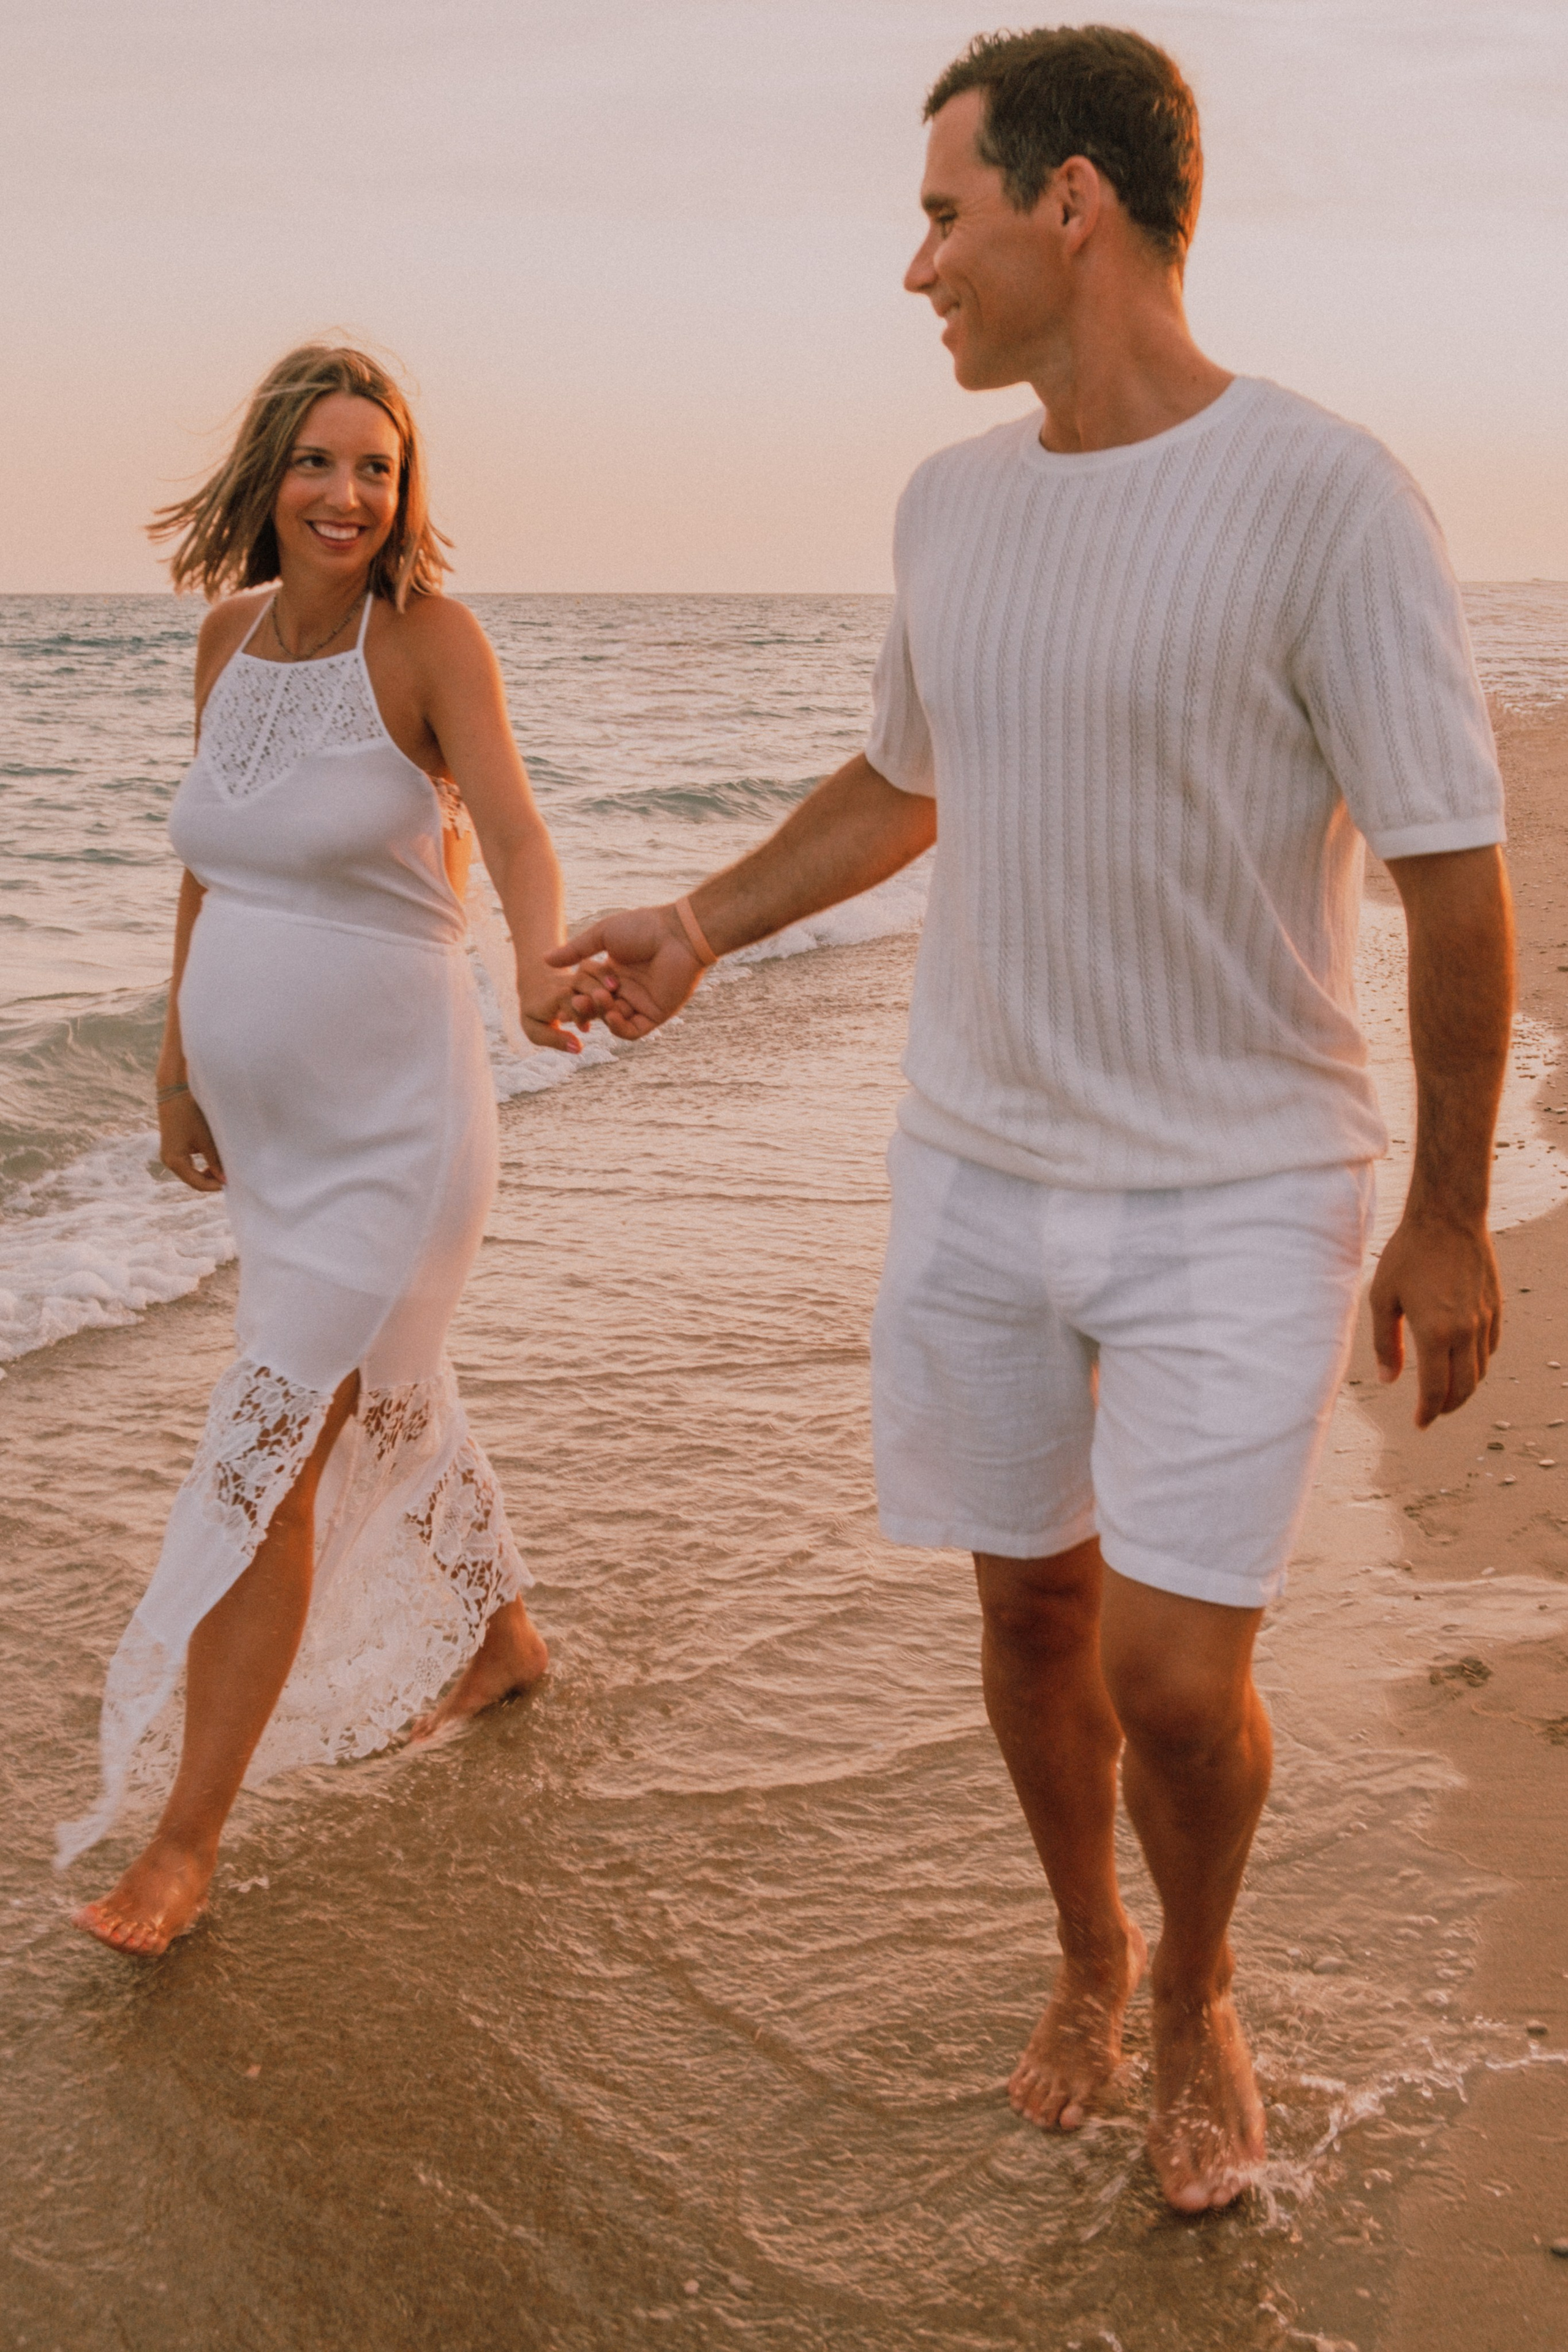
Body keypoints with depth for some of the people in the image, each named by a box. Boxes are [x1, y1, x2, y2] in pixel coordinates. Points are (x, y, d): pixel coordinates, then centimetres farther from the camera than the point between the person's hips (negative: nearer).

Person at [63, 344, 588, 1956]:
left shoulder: (426, 636, -13)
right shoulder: (230, 632, 6)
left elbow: (513, 830, -26)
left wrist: (541, 969, -46)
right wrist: (180, 1054, 19)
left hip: (389, 1126, -7)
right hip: (266, 1117, 7)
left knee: (264, 1456, -6)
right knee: (383, 1401, 22)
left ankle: (186, 1836, 5)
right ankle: (504, 1641, 47)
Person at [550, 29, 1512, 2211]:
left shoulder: (1328, 498, -16)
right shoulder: (950, 503, 3)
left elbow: (1458, 878, -13)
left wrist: (1450, 1217, -9)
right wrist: (701, 924, 8)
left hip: (1241, 1200, -5)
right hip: (981, 1174, 5)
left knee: (1174, 1675, -7)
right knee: (1031, 1613, 14)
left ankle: (1198, 1993, 26)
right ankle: (1087, 1956, 41)